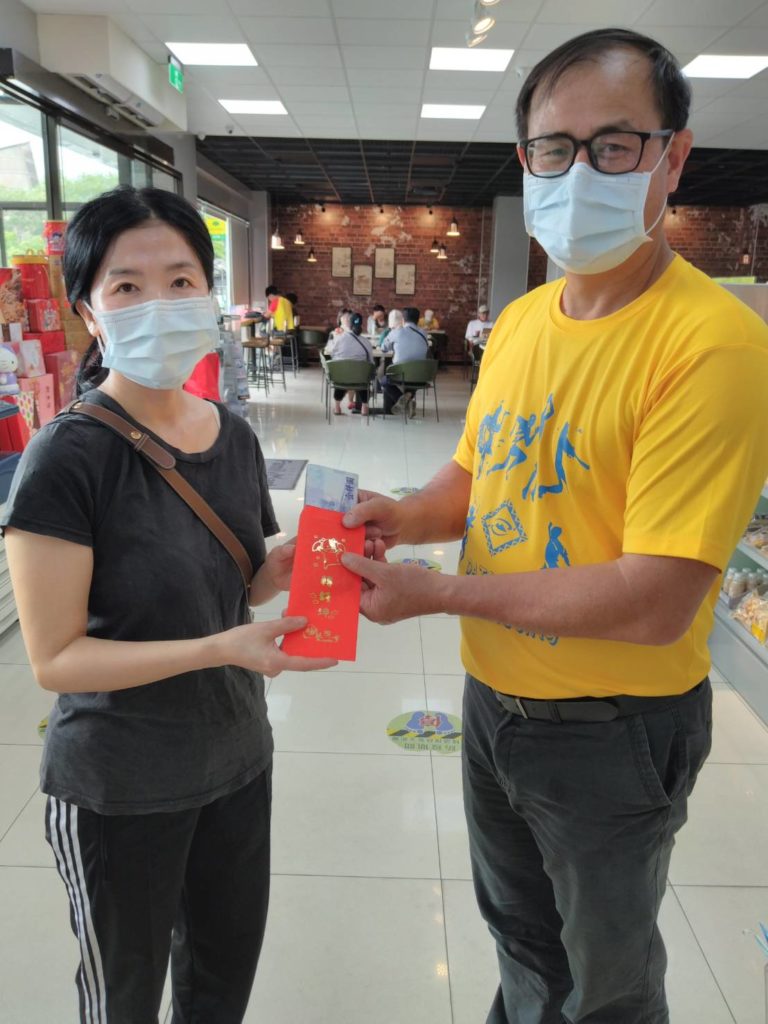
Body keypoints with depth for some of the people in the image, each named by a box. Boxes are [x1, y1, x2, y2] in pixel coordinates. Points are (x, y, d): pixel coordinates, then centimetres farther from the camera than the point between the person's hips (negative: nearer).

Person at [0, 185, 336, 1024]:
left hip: (237, 758, 5)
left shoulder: (234, 436, -3)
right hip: (118, 790, -5)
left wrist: (279, 571, -12)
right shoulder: (68, 458, -21)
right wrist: (222, 649, -29)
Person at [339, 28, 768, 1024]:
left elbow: (654, 603, -29)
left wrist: (435, 592, -23)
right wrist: (407, 514, -10)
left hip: (613, 728, -6)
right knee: (519, 932, 32)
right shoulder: (518, 320, -1)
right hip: (495, 697, 7)